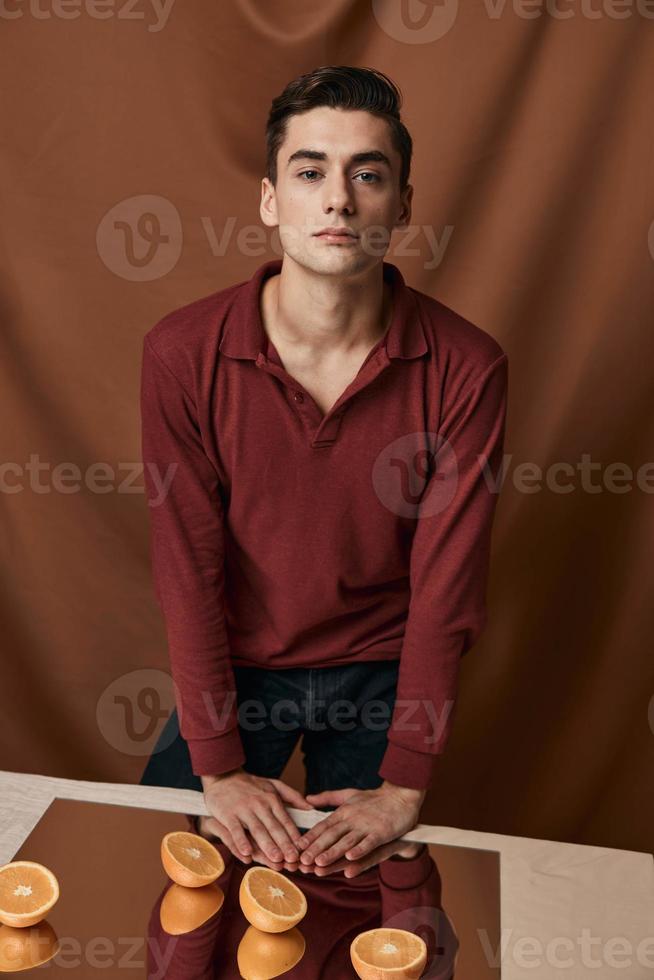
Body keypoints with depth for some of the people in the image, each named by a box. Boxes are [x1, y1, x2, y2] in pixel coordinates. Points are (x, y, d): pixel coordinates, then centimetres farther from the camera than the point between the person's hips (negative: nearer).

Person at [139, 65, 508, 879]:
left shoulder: (465, 368, -19)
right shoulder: (182, 354, -18)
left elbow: (447, 585, -15)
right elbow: (188, 570, -14)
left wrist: (404, 787, -13)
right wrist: (218, 767, -12)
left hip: (381, 676, 1)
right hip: (235, 669, 0)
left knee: (360, 891, 20)